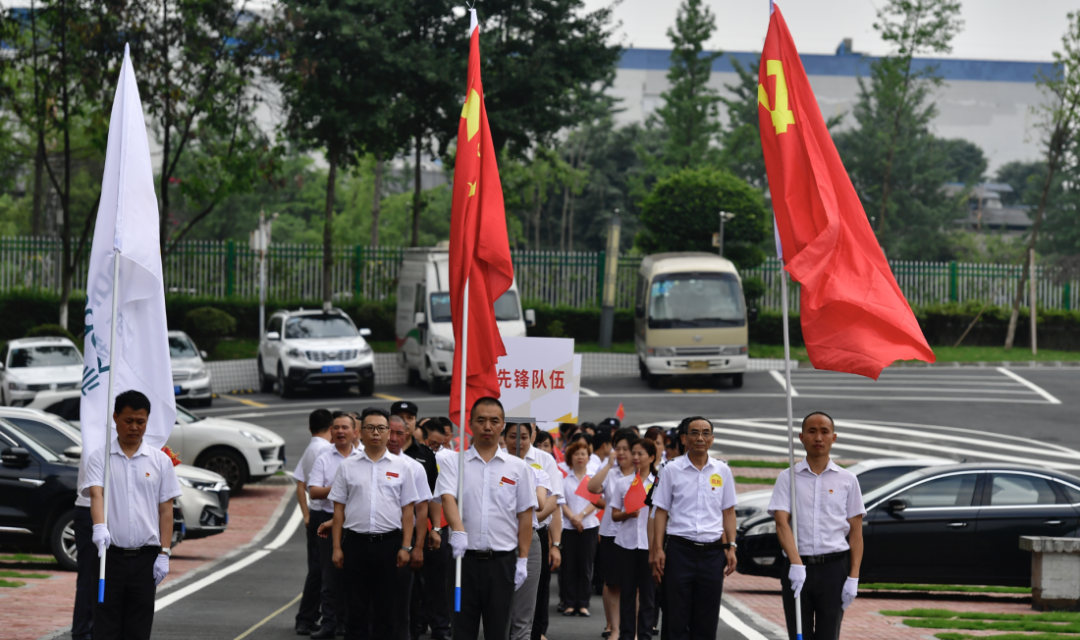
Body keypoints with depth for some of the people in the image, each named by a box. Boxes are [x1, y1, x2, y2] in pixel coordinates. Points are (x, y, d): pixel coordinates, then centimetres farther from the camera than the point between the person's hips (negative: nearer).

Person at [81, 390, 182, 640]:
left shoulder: (160, 460, 7)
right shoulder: (99, 458, 3)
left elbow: (165, 509, 7)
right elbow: (96, 494, -13)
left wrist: (164, 553, -1)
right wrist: (99, 526, -33)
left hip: (146, 557, 1)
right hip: (110, 554, -1)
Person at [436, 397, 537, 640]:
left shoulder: (517, 468, 6)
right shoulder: (455, 464, 3)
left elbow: (525, 516, 6)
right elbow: (448, 498, -14)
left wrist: (522, 560, 0)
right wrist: (458, 530, -33)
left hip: (502, 561, 1)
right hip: (465, 557, -1)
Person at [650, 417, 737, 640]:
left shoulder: (722, 471, 8)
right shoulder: (672, 470, 2)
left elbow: (728, 512, 12)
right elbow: (661, 512, 3)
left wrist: (731, 547, 3)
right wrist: (658, 549, -4)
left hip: (712, 551, 2)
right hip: (680, 548, -2)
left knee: (706, 621, 6)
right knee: (676, 617, -1)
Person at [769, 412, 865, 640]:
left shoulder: (847, 480, 8)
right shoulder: (787, 478, 6)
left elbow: (856, 532, 6)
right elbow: (782, 523, -6)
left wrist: (853, 577, -4)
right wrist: (796, 564, -22)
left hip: (834, 568, 0)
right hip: (797, 568, 0)